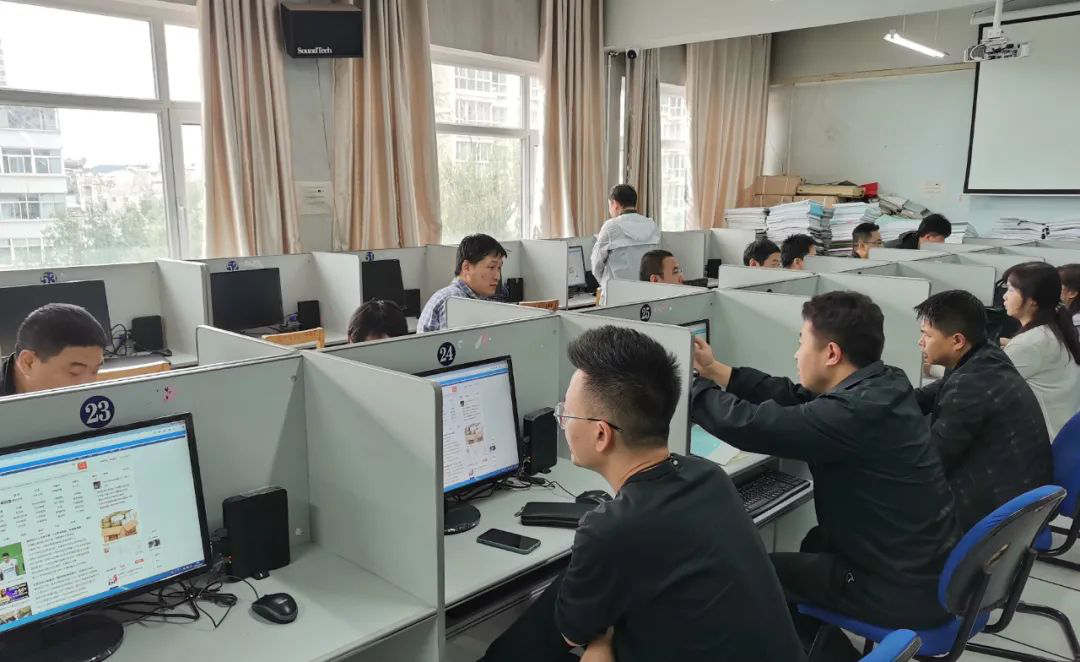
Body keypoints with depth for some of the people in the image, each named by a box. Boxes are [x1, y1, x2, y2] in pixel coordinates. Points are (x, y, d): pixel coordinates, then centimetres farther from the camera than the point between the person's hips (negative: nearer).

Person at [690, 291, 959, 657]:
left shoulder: (856, 412, -28)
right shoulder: (883, 384, 0)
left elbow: (746, 424, -28)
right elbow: (795, 398, 7)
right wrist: (714, 370, 9)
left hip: (904, 591, -9)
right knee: (817, 544, 28)